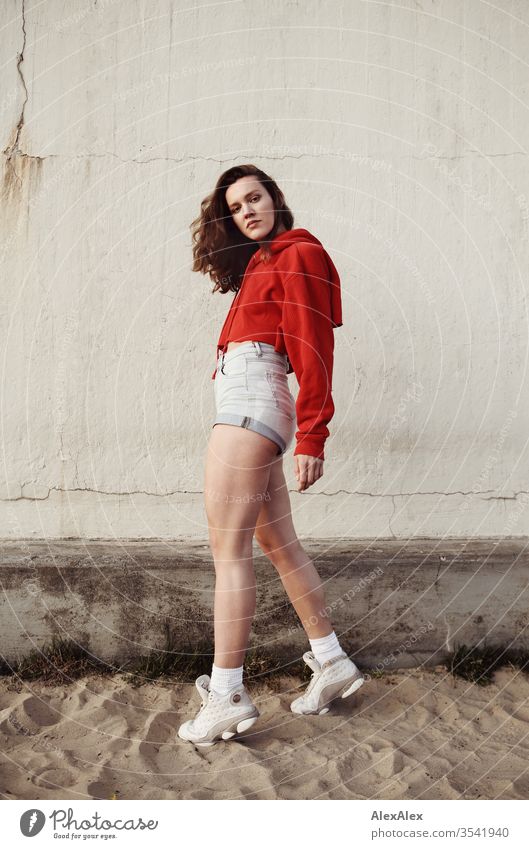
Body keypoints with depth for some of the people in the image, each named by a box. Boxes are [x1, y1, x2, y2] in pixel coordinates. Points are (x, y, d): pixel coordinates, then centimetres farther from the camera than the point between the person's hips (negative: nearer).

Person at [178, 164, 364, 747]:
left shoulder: (297, 256, -2)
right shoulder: (262, 264, 24)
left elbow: (313, 351, -10)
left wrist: (311, 438, -16)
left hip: (249, 407, -10)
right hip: (249, 411, 10)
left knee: (228, 551, -10)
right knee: (279, 544, 11)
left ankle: (226, 695, -7)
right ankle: (331, 661, 19)